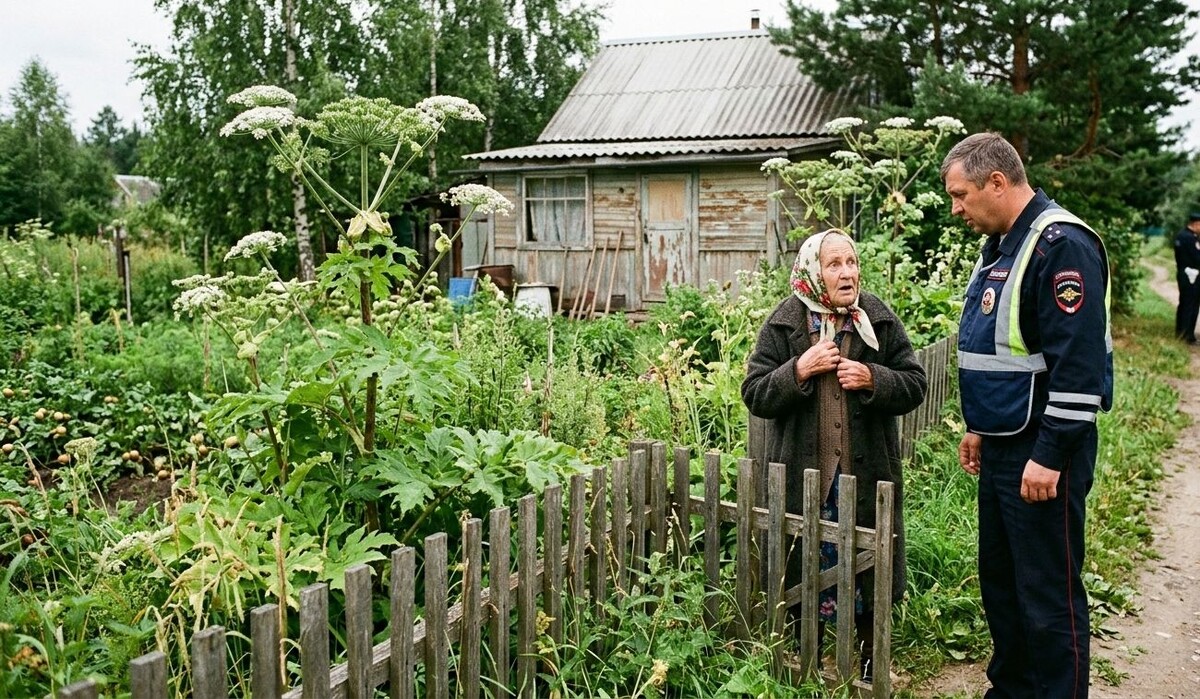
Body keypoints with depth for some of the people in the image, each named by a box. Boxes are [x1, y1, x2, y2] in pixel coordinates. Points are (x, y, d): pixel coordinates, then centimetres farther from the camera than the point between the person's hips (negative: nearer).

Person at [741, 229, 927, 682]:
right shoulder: (783, 324, -3)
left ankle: (870, 661, 30)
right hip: (803, 473, -1)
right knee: (807, 568, 8)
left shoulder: (879, 320, 1)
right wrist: (799, 369, -19)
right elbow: (755, 395, -5)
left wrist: (872, 379, -16)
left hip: (866, 473, 1)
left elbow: (914, 385, 2)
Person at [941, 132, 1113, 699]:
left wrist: (1051, 456, -23)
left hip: (1043, 455, -10)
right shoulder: (999, 247, 13)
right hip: (1001, 447, 10)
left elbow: (1078, 364, -23)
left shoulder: (1062, 244, -18)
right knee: (999, 580, 18)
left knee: (1049, 598, -1)